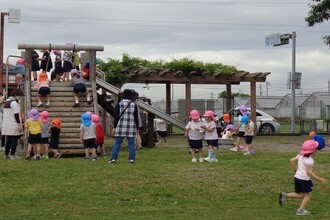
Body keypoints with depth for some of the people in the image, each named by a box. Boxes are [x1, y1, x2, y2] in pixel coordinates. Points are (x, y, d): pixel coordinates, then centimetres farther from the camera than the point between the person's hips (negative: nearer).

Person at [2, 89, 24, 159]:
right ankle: (12, 155, -3)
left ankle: (6, 154, 15)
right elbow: (16, 114, -17)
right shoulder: (14, 103, -13)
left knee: (9, 140, 13)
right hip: (13, 124, -9)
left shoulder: (6, 102, 15)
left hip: (6, 124, 9)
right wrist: (19, 124, -17)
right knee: (14, 140, -3)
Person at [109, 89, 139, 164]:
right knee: (131, 143, 5)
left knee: (117, 143, 2)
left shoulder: (119, 104, -1)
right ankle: (132, 159, 2)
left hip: (121, 127, -1)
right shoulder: (134, 105, 2)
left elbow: (116, 117, -3)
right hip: (131, 127, 1)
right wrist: (137, 128, 8)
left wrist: (114, 127, 1)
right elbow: (136, 118, 2)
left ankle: (113, 159, -2)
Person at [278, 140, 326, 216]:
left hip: (297, 177, 8)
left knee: (301, 195, 19)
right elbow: (309, 172, -23)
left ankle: (285, 195, 4)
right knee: (308, 194, 8)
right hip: (304, 179, -8)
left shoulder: (300, 156, 7)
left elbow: (292, 160, 13)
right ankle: (301, 210, 8)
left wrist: (295, 170, 23)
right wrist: (319, 179, -21)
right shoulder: (309, 160, -17)